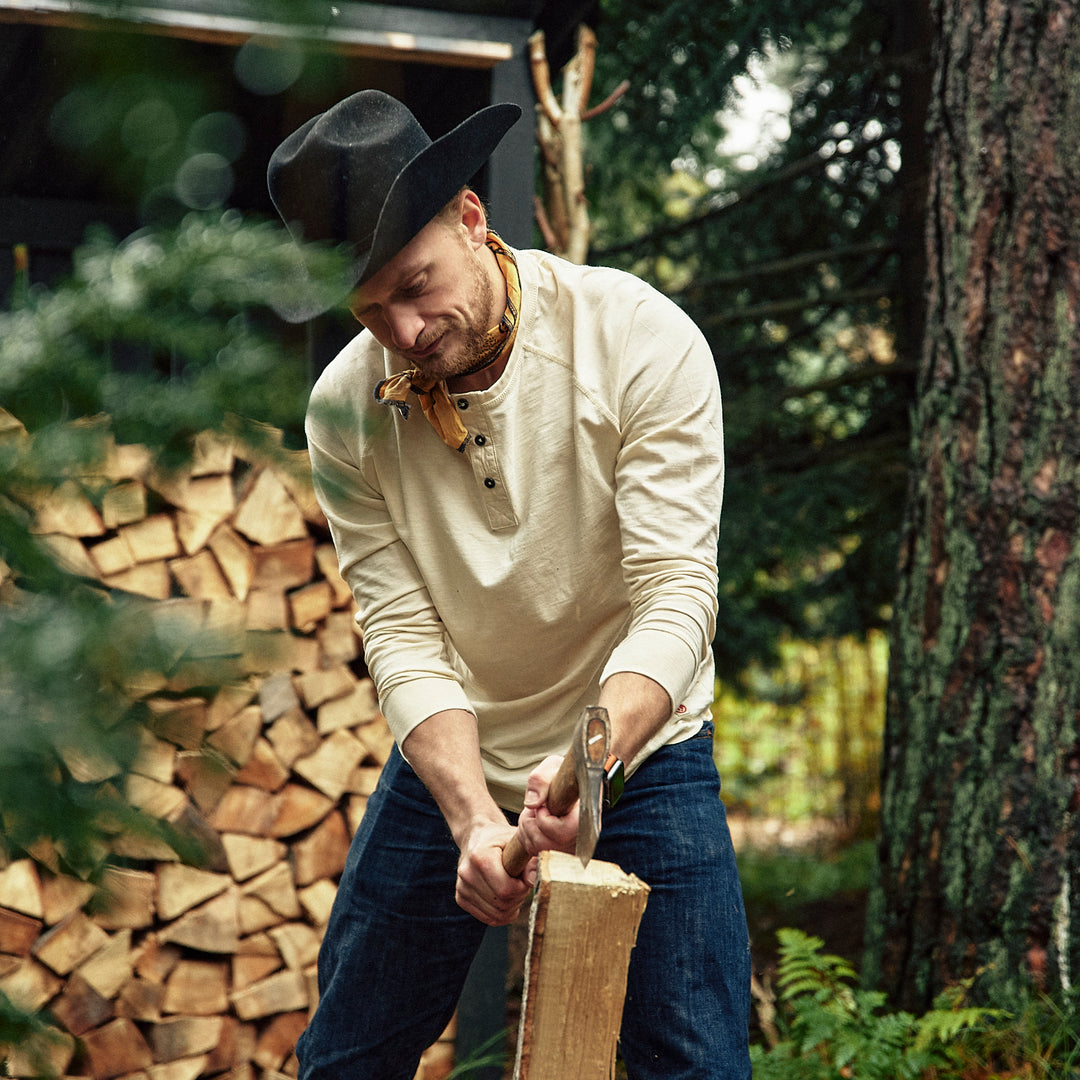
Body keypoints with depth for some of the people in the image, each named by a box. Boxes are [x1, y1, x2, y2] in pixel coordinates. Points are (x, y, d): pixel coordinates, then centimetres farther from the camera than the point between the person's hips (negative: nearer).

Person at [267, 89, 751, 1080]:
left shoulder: (642, 339, -21)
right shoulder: (346, 409, -12)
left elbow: (676, 598, -25)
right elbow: (404, 637, -15)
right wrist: (473, 818, -31)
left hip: (640, 748, -2)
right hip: (451, 763, 3)